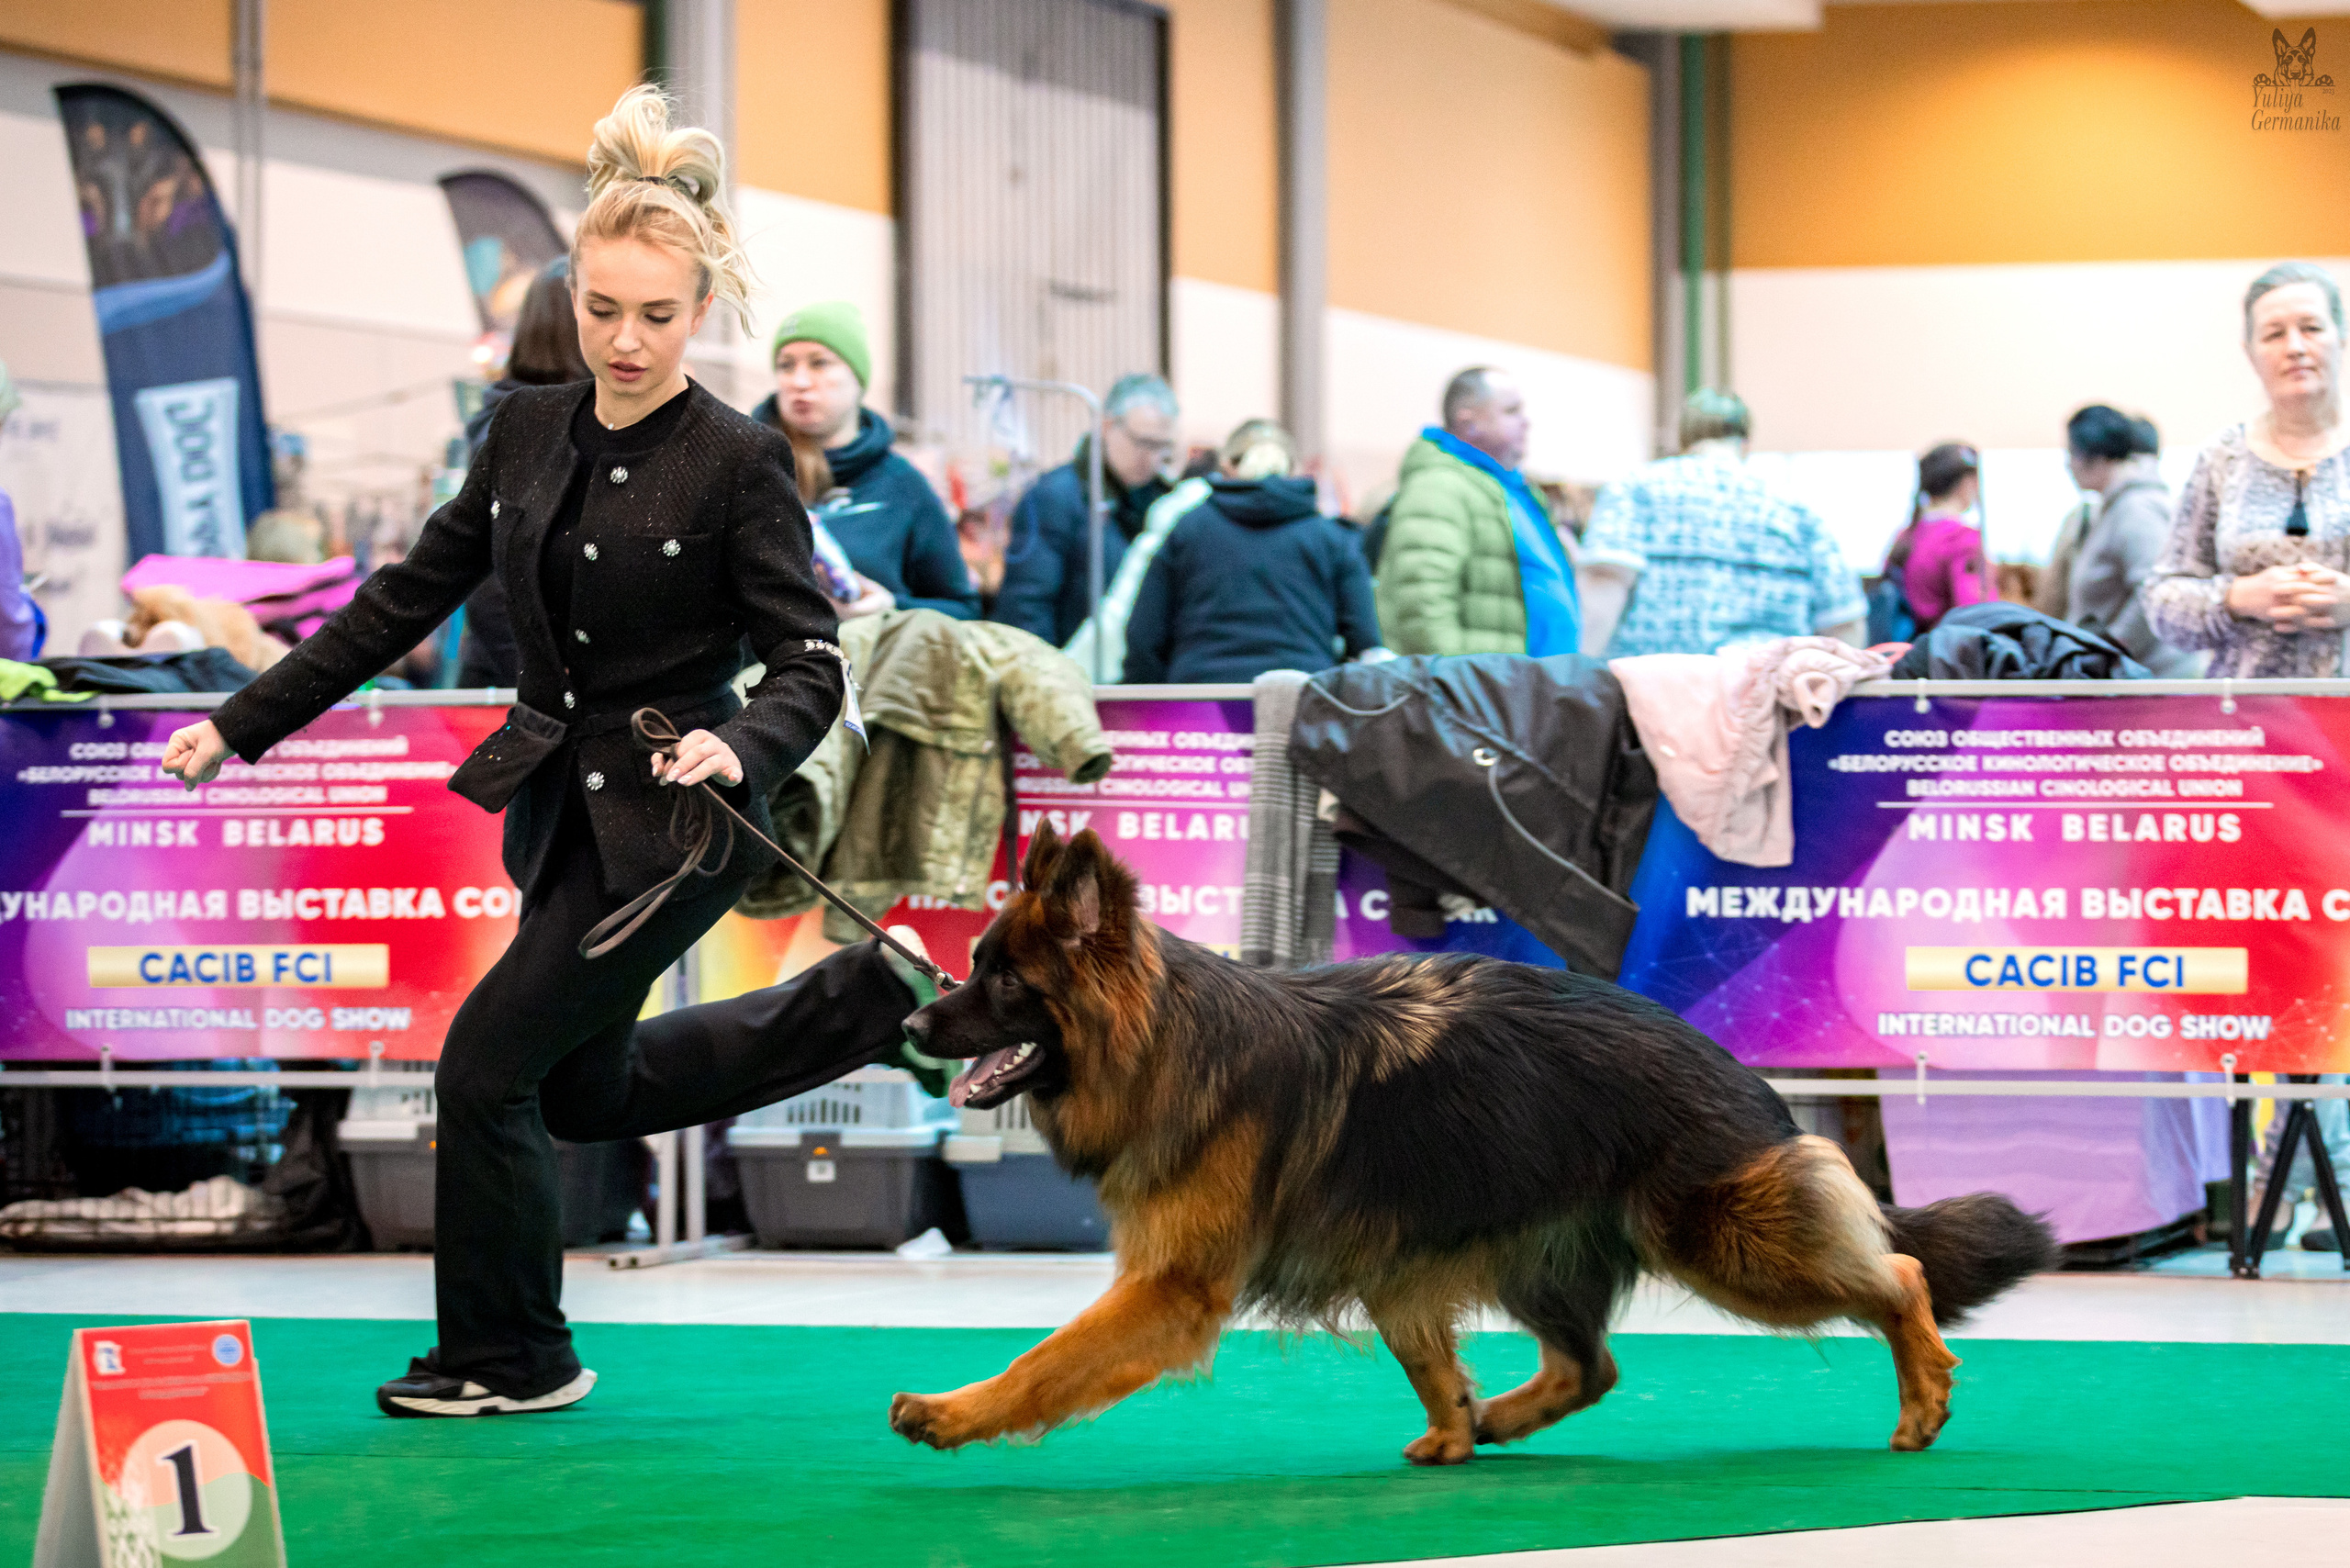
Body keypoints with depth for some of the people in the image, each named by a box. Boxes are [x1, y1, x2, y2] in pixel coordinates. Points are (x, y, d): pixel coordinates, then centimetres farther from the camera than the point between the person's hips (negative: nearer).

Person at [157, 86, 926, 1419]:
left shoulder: (737, 461, -15)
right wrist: (242, 726, 4)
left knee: (490, 1061, -6)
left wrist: (738, 749, -39)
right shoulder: (529, 430, 2)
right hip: (561, 800, 8)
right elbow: (413, 596, 7)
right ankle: (861, 1003, 33)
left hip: (672, 821, -8)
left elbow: (812, 664, -17)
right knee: (588, 1091, 20)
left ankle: (511, 1358, 13)